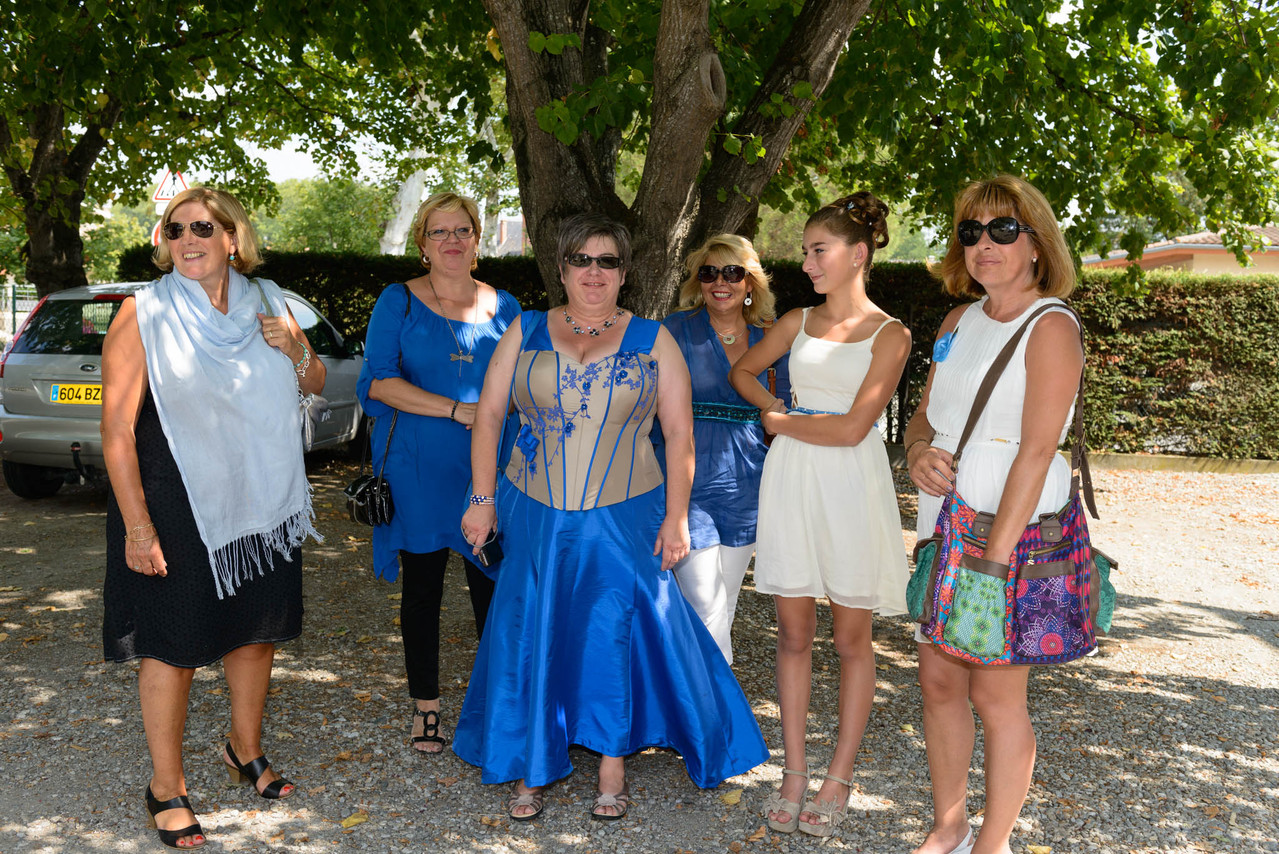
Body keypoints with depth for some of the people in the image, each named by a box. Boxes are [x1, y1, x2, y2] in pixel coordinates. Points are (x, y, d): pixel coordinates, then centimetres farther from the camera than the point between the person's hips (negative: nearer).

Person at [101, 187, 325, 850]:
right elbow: (117, 429, -13)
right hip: (176, 508, -5)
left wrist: (296, 351, -8)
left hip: (261, 503, 5)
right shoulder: (144, 313, -10)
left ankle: (245, 750, 40)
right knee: (173, 646, 4)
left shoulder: (265, 302, 4)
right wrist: (138, 527, -18)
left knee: (257, 630, 17)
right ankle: (166, 788, 21)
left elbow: (315, 385, 15)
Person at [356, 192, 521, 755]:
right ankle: (425, 705, 21)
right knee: (422, 584, 8)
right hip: (418, 470, -1)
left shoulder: (503, 306, 10)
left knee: (493, 582, 2)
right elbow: (378, 381, -8)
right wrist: (457, 410, -15)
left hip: (488, 469, 2)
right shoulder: (399, 302, 2)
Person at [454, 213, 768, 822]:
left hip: (623, 521, -1)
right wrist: (483, 500, 0)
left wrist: (675, 517, -4)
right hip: (535, 517, 2)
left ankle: (613, 770, 19)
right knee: (529, 635, 5)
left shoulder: (652, 341, 3)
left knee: (616, 634, 1)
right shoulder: (525, 333, 6)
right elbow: (488, 416, 6)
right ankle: (530, 771, 21)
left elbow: (680, 433, 1)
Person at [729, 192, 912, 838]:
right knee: (794, 633, 7)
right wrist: (775, 412, 9)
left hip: (850, 487, -4)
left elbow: (853, 427, -12)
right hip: (790, 483, 4)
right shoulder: (797, 322, 9)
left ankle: (838, 779, 16)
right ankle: (794, 773, 18)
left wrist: (783, 422, -2)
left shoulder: (889, 334, -3)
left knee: (851, 640, 6)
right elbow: (742, 371, 25)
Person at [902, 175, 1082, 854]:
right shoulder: (959, 321, 11)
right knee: (938, 680, 12)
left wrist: (994, 556, -21)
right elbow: (924, 414, 17)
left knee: (995, 696, 2)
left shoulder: (1050, 327, -12)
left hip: (1015, 525, -7)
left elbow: (1035, 452, -18)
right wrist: (917, 452, -6)